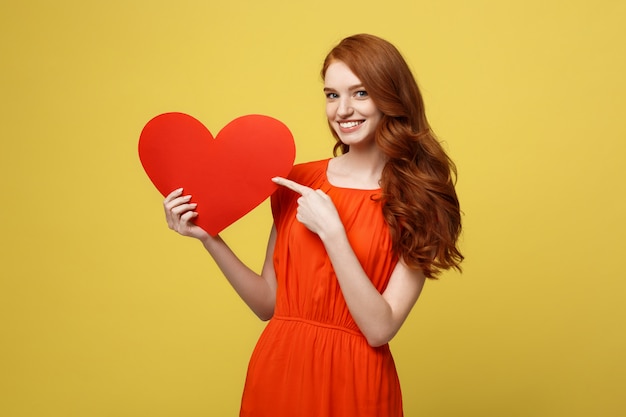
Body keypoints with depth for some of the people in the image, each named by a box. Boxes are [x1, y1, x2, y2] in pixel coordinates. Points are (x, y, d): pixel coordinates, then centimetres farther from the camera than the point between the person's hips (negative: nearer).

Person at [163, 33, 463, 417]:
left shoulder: (418, 200, -8)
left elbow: (380, 329, -15)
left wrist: (331, 231, -20)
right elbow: (268, 303, 4)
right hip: (278, 370, 3)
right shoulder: (298, 183, 0)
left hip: (355, 382, -3)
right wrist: (208, 237, -6)